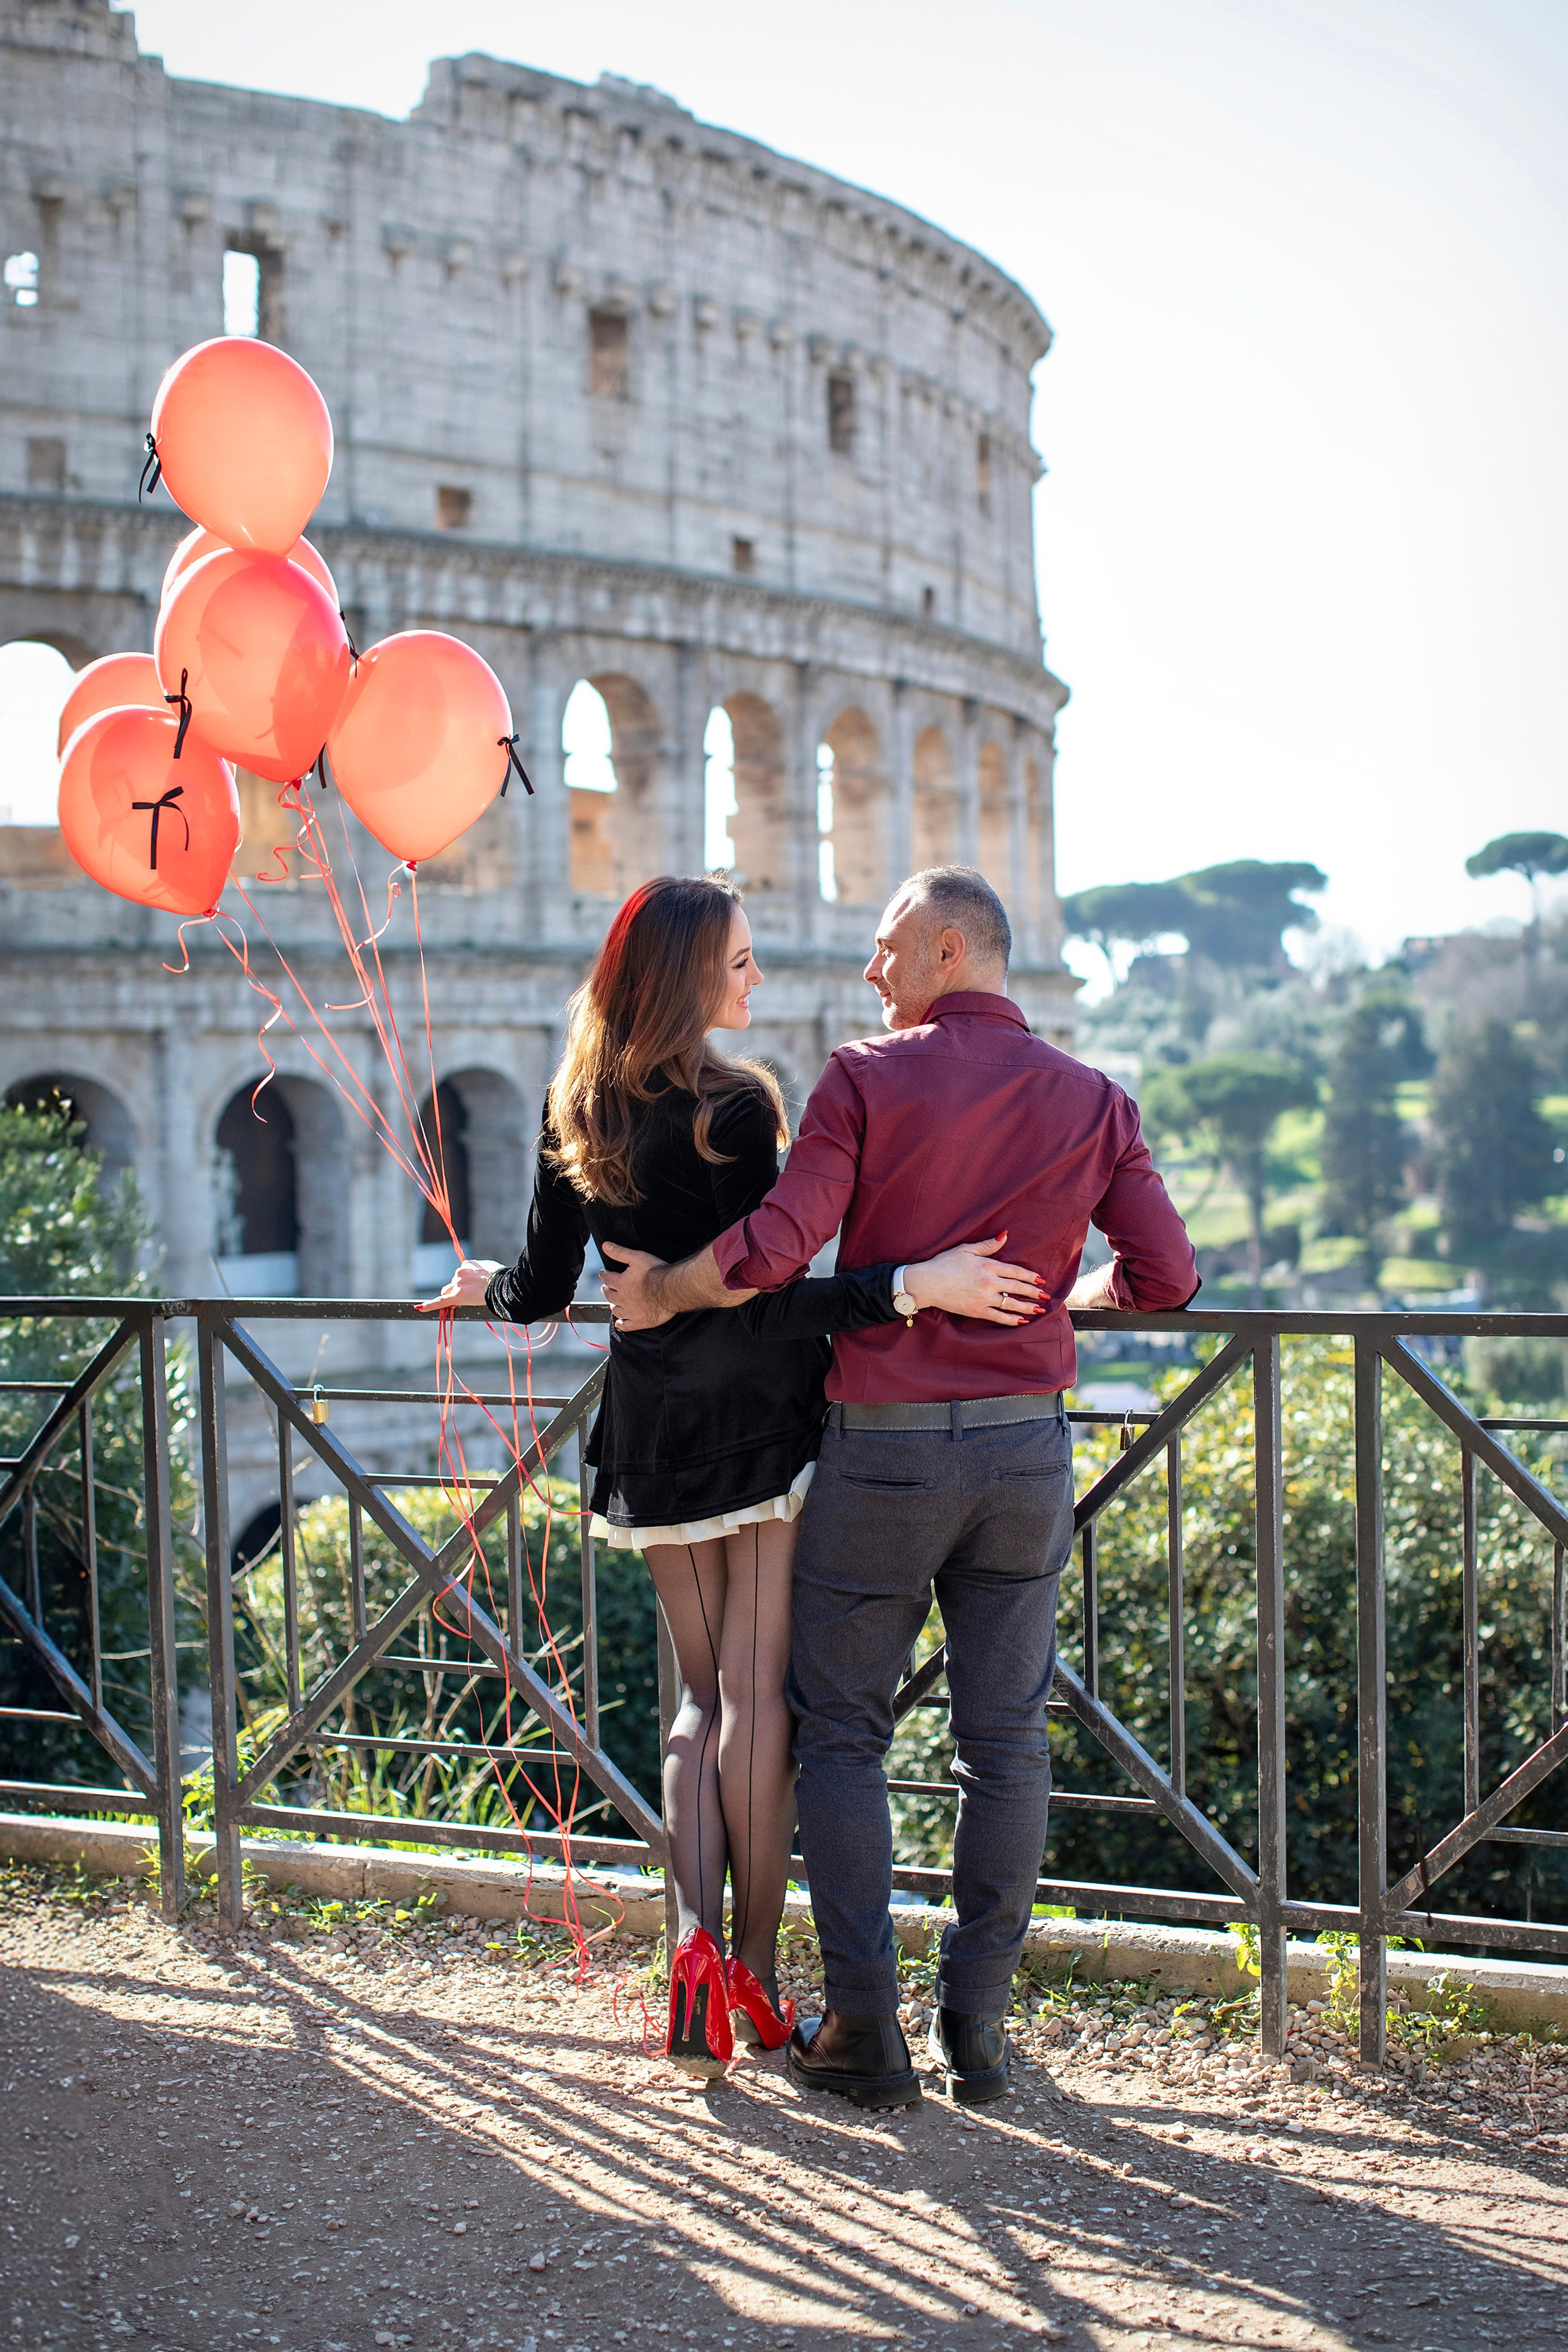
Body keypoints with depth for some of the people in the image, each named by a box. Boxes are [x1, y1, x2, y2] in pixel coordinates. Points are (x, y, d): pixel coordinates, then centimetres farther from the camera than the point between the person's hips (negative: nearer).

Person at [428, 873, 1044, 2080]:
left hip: (653, 1435, 5)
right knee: (761, 1692, 4)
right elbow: (760, 1301, -21)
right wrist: (917, 1284, -27)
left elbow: (544, 1290, 8)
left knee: (705, 1692, 16)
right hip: (764, 1422, -5)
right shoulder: (734, 1107, -15)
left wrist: (486, 1286, 30)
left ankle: (698, 1938, 1)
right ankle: (757, 1972, 12)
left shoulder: (579, 1110, 3)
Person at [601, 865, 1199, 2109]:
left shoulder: (869, 1078, -6)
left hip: (883, 1444, -3)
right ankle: (978, 2029, 14)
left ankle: (864, 2031, 10)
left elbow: (775, 1247, -16)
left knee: (841, 1732, 8)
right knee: (1005, 1738, 9)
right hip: (1026, 1447, 3)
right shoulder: (1091, 1100, 5)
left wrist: (659, 1292, 0)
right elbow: (1167, 1276, 2)